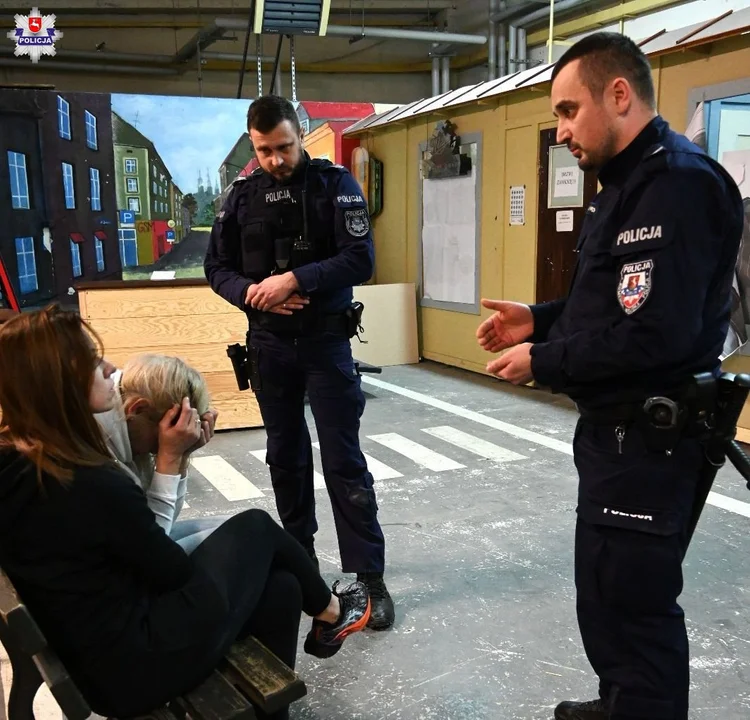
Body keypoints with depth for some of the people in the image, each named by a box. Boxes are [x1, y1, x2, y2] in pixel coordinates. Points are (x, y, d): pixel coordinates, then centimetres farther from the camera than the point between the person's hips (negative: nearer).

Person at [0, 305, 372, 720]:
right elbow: (174, 573, -14)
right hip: (141, 665, -7)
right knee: (257, 528, 9)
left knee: (280, 587, 16)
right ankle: (330, 612, 36)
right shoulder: (93, 487, -31)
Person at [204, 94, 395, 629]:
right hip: (269, 345, 4)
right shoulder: (243, 195, 6)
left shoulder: (335, 184, -4)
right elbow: (218, 267, 7)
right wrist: (251, 293, -13)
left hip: (326, 342, -4)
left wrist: (295, 279, -24)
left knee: (344, 460, -2)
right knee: (286, 457, 13)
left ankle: (368, 576, 6)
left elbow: (361, 260, -14)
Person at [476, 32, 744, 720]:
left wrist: (541, 364, -17)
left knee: (631, 604, 1)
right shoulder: (633, 181, 15)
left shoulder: (678, 185, -20)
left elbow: (652, 334, -28)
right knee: (609, 592, 23)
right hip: (616, 425, 11)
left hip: (648, 437, -11)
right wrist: (538, 320, 6)